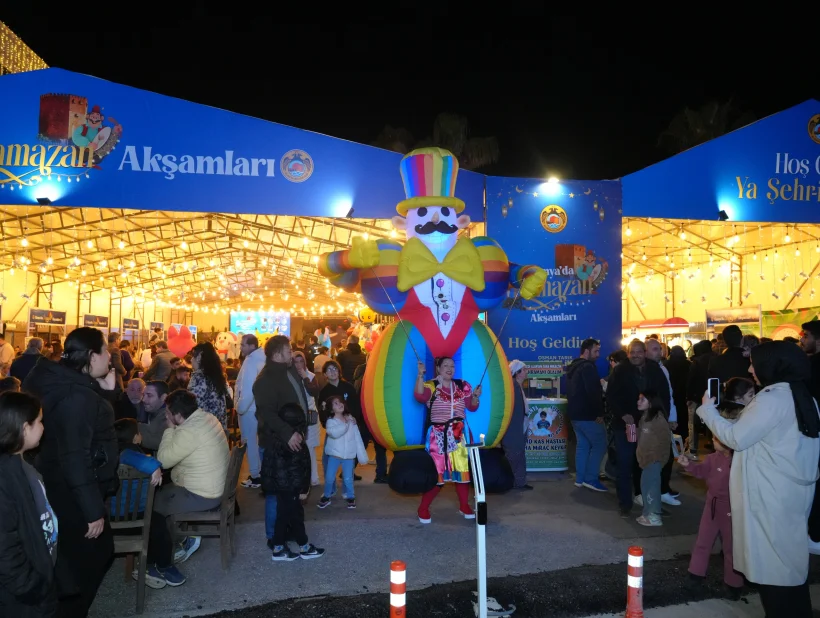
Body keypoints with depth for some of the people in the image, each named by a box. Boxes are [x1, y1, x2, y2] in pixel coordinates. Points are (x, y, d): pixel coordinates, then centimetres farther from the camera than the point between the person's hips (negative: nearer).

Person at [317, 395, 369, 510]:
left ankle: (350, 497, 24)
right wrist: (345, 424, -25)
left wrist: (362, 455, 2)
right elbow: (334, 433, -30)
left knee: (348, 478, 4)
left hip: (349, 455, 2)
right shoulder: (331, 421, -8)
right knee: (329, 477, -1)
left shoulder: (351, 420, 3)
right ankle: (326, 496, 21)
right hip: (334, 454, -2)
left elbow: (357, 438, 4)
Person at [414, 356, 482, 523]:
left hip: (459, 434, 4)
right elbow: (420, 396, -25)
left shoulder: (462, 386, 9)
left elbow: (472, 407, 11)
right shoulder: (431, 385, -4)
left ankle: (464, 506, 23)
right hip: (438, 436, -4)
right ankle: (423, 508, 10)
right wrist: (421, 374, -31)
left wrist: (475, 396, -8)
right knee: (436, 472, -4)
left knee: (463, 470, 5)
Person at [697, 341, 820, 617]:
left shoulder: (773, 398, -19)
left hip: (771, 494, -9)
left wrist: (708, 409, -7)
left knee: (772, 561, 3)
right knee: (789, 556, 17)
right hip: (793, 490, 9)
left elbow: (736, 438, -18)